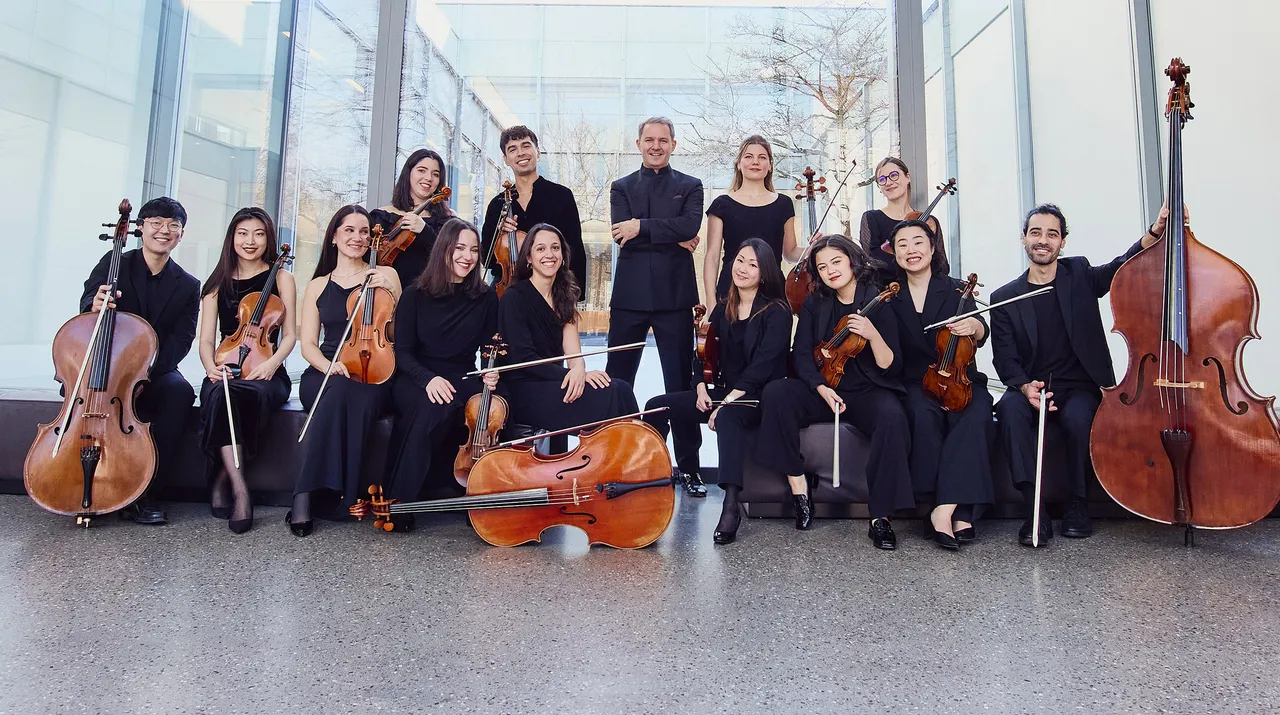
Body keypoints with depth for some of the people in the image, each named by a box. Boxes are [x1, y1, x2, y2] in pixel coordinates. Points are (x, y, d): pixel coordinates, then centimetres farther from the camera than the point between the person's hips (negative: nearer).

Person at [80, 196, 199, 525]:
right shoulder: (114, 263, 4)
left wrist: (146, 369, -23)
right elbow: (86, 305, -10)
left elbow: (180, 340, -5)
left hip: (153, 373, 0)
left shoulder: (188, 286, 4)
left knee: (180, 391, -31)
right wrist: (95, 304, -37)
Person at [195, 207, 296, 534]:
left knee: (255, 394, -38)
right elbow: (206, 340, 10)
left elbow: (289, 336, 6)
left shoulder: (281, 278, 11)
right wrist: (211, 366, -13)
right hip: (226, 371, 1)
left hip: (266, 373, -1)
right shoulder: (218, 283, 17)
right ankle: (240, 490, -34)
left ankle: (222, 478, -21)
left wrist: (271, 363, -15)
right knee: (218, 394, -36)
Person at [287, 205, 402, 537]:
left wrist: (392, 292, -7)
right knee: (338, 392, -36)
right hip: (324, 373, 1)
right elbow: (308, 345, 9)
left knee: (361, 400, -37)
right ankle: (304, 496, -34)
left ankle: (342, 496, -30)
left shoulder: (385, 275, 14)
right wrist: (328, 365, -13)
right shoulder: (318, 286, 19)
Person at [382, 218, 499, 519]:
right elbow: (402, 351, 0)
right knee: (429, 407, -37)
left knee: (440, 410, -35)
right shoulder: (416, 294, 4)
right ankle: (396, 501, -24)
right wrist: (428, 379, -20)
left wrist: (491, 373, -12)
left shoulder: (486, 297, 7)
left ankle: (398, 501, -23)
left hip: (462, 380, 1)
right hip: (416, 379, -1)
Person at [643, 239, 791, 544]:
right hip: (723, 393, 7)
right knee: (658, 406, -10)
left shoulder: (776, 312, -6)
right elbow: (704, 353, 15)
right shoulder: (722, 310, 14)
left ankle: (731, 504, -45)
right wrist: (701, 387, -4)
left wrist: (729, 400, -22)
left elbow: (763, 364, -16)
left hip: (759, 396, -6)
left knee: (728, 416, -40)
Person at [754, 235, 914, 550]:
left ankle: (881, 517, -23)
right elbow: (802, 356, 1)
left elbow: (891, 368, -8)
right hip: (823, 390, 3)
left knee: (893, 418, -36)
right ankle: (798, 485, -17)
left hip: (869, 393, -2)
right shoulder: (814, 304, 6)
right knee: (776, 392, -26)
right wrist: (822, 388, -17)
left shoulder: (879, 303, -4)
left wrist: (873, 335, -25)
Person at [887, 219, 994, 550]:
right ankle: (959, 514, -30)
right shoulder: (891, 299, 9)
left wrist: (973, 326, -33)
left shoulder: (956, 290, 6)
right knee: (925, 416, -33)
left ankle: (944, 509, -34)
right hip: (916, 385, 0)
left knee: (973, 417, -32)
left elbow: (981, 333, -10)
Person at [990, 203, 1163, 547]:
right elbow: (1005, 359, -1)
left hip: (1079, 387, 0)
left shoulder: (1080, 275, 10)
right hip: (1029, 387, 0)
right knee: (1009, 408, -33)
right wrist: (1025, 386, -20)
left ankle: (1078, 507, -10)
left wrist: (1155, 233, -26)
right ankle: (1036, 513, -30)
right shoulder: (1004, 297, 6)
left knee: (1078, 417, -33)